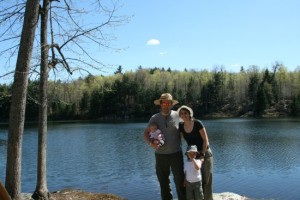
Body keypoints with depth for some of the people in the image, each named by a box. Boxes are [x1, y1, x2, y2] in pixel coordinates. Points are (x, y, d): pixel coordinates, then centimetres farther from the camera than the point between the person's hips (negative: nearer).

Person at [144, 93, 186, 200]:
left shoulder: (177, 116, -3)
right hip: (160, 155, 2)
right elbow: (146, 133, 5)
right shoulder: (154, 118, 2)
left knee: (180, 180, 0)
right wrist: (151, 143, -14)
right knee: (163, 182, 12)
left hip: (176, 154, -2)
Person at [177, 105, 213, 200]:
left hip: (205, 153, -4)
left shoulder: (198, 123, -17)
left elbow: (205, 140, -15)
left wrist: (202, 155, -17)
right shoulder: (181, 126, -4)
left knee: (206, 179, 0)